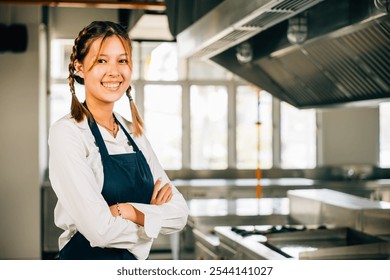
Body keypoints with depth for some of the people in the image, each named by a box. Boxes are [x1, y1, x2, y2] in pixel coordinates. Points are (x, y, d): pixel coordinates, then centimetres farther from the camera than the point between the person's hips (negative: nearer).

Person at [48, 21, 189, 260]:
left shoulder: (134, 132, 2)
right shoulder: (67, 132, -17)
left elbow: (179, 213, -4)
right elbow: (101, 230, -25)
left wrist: (134, 212, -20)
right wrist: (154, 217, -10)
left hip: (138, 262, 6)